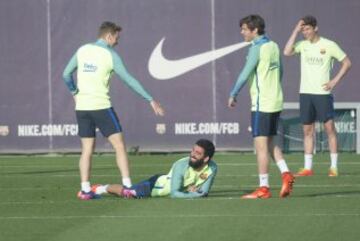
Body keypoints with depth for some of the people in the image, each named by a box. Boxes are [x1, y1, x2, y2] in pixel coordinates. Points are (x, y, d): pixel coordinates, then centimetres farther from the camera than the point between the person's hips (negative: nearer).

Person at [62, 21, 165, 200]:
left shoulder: (82, 50, 6)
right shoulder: (110, 55, -7)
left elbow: (66, 75, 8)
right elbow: (129, 80, -7)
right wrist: (151, 100, -3)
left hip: (82, 107, 5)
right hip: (101, 106, -5)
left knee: (87, 150, 8)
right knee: (119, 146, 0)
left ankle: (85, 190, 3)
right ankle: (127, 186, -6)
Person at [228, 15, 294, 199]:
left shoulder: (257, 49, -13)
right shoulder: (273, 46, 11)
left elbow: (245, 74, -15)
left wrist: (233, 95, -7)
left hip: (261, 103, -9)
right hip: (276, 101, 9)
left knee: (261, 145, -5)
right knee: (270, 143, 17)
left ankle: (263, 188, -4)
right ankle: (285, 174, 0)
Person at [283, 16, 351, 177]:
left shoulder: (329, 45, -3)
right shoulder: (302, 45, 5)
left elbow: (347, 63, 3)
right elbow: (287, 52, -12)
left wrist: (335, 81, -6)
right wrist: (296, 31, -10)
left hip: (323, 92, -4)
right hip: (305, 93, 4)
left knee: (329, 128, -5)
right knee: (307, 130, 6)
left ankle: (334, 167, -1)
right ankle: (307, 168, 9)